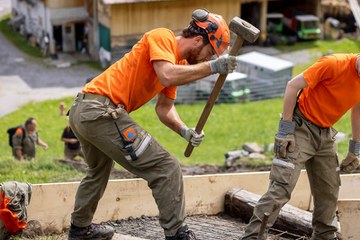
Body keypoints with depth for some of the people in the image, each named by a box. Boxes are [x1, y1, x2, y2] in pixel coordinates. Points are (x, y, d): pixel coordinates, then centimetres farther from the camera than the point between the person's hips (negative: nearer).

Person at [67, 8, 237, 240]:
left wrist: (184, 130, 0)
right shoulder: (162, 37, -8)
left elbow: (164, 107, 16)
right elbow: (167, 76, -26)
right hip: (101, 111, -11)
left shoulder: (180, 63, 18)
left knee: (99, 171, 33)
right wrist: (212, 67, -21)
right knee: (166, 169, -9)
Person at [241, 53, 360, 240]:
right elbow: (293, 85, -19)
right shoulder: (333, 64, -21)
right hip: (301, 127, -7)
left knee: (329, 191, 13)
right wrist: (285, 130, -20)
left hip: (326, 134, 7)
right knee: (281, 186, -14)